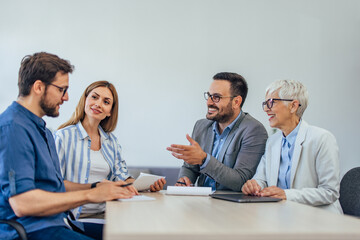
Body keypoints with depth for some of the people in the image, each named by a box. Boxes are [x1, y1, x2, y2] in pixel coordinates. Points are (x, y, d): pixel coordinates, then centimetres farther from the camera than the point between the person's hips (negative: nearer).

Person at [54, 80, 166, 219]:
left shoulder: (111, 141, 16)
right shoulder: (64, 136, -2)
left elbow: (122, 177, 12)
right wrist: (93, 188, -22)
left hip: (103, 214, 6)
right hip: (74, 216, -6)